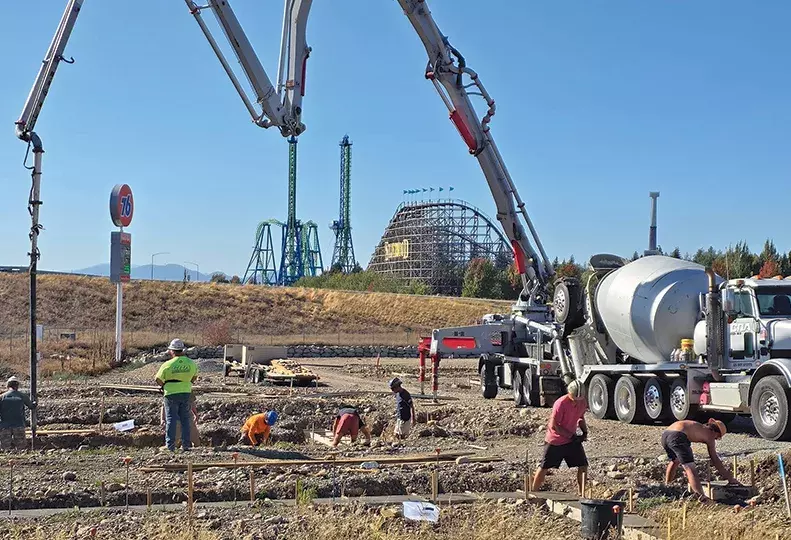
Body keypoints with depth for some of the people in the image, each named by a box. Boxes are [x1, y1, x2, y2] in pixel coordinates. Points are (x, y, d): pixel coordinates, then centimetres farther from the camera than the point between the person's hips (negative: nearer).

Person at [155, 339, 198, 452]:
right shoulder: (191, 363, 0)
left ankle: (170, 446, -1)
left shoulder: (167, 365, -12)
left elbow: (158, 380, -4)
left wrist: (164, 386, 16)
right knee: (185, 419, 11)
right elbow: (194, 376, 16)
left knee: (171, 419, 2)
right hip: (186, 393, 3)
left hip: (171, 393, -3)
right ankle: (186, 444, 10)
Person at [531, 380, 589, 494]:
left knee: (583, 465, -1)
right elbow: (554, 425, -23)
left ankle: (582, 494, 11)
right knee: (544, 467, 2)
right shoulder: (561, 404, -25)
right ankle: (534, 493, 14)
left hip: (572, 439, 5)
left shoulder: (582, 402, -5)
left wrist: (585, 431, -3)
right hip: (555, 440, -5)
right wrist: (571, 436, -22)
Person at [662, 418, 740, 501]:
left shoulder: (698, 427, 36)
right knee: (690, 468, -13)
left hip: (665, 434, 8)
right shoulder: (709, 435, 15)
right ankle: (701, 496, -30)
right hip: (677, 436, -8)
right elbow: (715, 460, 13)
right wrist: (730, 478, 18)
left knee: (675, 461, 35)